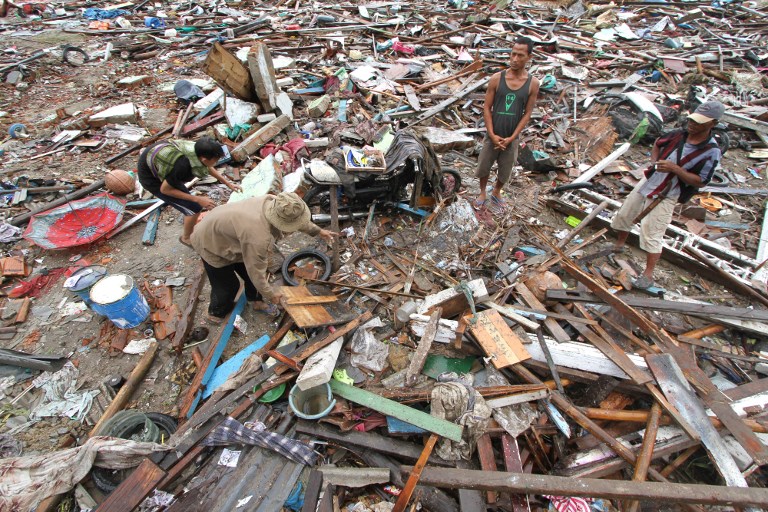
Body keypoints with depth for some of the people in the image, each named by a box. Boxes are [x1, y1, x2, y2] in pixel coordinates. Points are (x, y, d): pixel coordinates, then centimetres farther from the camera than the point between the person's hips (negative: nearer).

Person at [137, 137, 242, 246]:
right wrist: (197, 199, -22)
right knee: (194, 208, -7)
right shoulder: (183, 166, -40)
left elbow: (208, 168, 5)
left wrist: (228, 183, 5)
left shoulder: (198, 150, -20)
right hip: (150, 177, -7)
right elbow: (164, 189, -22)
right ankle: (187, 238, 18)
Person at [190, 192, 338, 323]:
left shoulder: (273, 201, -21)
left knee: (251, 271, 13)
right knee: (228, 286, 5)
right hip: (211, 243, -7)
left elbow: (298, 217, 0)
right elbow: (256, 272, -27)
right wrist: (271, 294, -12)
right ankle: (216, 313, 33)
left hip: (222, 227, 8)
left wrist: (318, 231, 10)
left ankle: (257, 302, 37)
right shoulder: (258, 238, -42)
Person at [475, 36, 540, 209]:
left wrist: (512, 137, -11)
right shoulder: (497, 78, -7)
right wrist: (492, 135, -12)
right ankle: (482, 193, 36)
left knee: (505, 170, 14)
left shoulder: (533, 83, -5)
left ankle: (496, 192, 40)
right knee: (483, 166, 11)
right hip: (493, 135, 0)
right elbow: (487, 108, -5)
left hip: (512, 138, 1)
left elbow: (527, 113, -3)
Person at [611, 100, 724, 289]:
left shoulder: (711, 152, -16)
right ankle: (619, 245, 42)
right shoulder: (678, 135, -1)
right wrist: (654, 162, -1)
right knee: (624, 215, 16)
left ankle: (648, 276, 2)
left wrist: (674, 168, -27)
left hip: (665, 197, -6)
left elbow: (700, 181, -17)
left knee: (652, 234, -8)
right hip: (647, 183, 6)